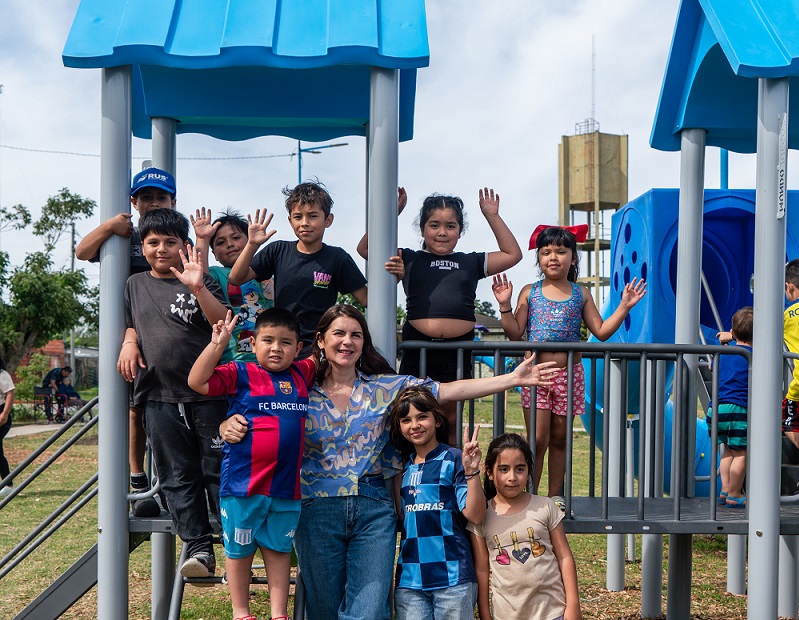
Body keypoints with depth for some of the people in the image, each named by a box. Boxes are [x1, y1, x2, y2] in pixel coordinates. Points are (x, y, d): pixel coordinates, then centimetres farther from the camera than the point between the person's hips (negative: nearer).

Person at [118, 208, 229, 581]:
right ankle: (198, 548, 12)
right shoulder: (135, 284, 14)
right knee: (178, 477, 5)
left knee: (219, 470, 0)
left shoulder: (200, 282, 1)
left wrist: (197, 288, -26)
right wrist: (129, 343, 5)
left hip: (207, 393, -4)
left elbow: (223, 321, -13)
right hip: (160, 396, 4)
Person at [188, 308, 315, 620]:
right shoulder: (240, 374, -5)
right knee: (239, 548, 11)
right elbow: (197, 381, -14)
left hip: (286, 485, 4)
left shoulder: (301, 375, 10)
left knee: (279, 549, 14)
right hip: (242, 481, -4)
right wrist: (217, 344, -20)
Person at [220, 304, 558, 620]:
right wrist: (230, 426, -23)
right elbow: (246, 422, 2)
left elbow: (448, 390, 0)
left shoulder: (386, 387, 6)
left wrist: (513, 378, -6)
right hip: (318, 510, 0)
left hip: (374, 511, 1)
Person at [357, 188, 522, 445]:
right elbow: (366, 248, 3)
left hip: (458, 350, 1)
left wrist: (493, 217, 11)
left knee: (450, 422, 11)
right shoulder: (410, 260, 8)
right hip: (418, 348, -1)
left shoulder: (471, 262, 13)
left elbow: (512, 254, 16)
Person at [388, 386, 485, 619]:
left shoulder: (454, 459, -4)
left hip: (452, 576, -4)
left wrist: (471, 471, -22)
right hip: (409, 578, 4)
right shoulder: (403, 466, 12)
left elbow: (475, 515, -10)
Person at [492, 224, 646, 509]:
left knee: (560, 438, 10)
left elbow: (601, 331, 8)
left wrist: (624, 306, 3)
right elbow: (515, 333, 1)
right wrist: (504, 306, -11)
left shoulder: (581, 294, 8)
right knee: (538, 439, -5)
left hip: (569, 373, 2)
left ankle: (555, 495, 21)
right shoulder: (529, 292, 4)